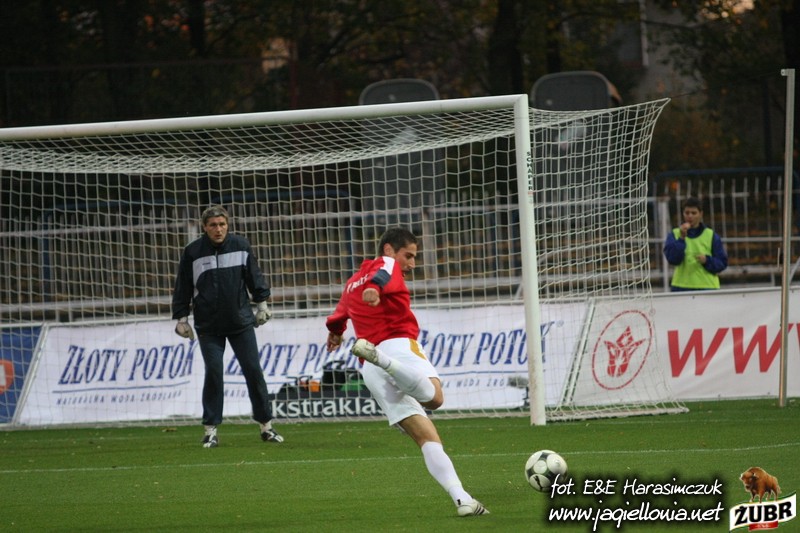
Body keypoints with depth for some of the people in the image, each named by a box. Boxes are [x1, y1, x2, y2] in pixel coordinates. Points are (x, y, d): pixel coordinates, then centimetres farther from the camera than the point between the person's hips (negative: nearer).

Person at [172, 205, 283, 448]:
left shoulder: (240, 246, 0)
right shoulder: (193, 252, -4)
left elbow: (255, 276, 11)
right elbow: (183, 288, 1)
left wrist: (262, 303, 12)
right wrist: (181, 318, 0)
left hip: (241, 322, 1)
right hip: (208, 326, -1)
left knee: (253, 370, 1)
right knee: (213, 373, -8)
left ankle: (266, 425, 11)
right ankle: (211, 429, 0)